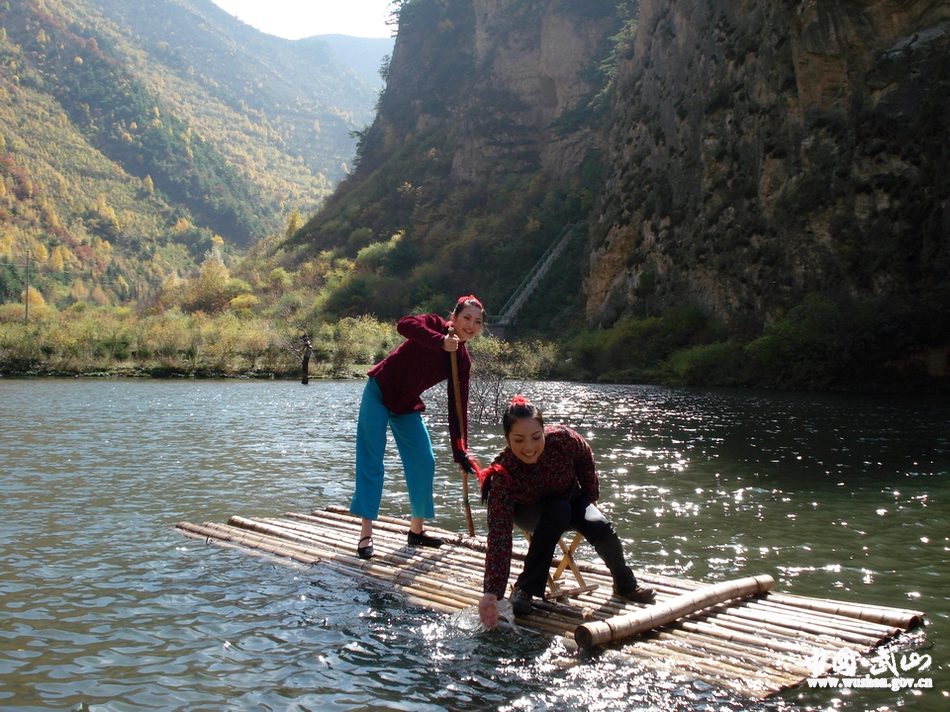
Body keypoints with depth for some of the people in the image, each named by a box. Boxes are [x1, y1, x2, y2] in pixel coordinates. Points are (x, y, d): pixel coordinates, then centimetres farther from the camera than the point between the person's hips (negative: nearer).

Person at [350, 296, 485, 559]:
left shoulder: (463, 360, -2)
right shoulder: (435, 325, -14)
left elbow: (457, 407, -2)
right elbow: (405, 324, -36)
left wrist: (460, 450, -6)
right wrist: (441, 342, -42)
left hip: (407, 406, 6)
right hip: (379, 395, -6)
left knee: (424, 462, 2)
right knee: (371, 461, -8)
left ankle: (416, 530, 16)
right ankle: (366, 533, -4)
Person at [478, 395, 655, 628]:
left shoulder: (563, 439, -32)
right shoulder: (502, 476, -35)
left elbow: (585, 458, -7)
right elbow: (498, 537, -38)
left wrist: (590, 500, 1)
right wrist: (491, 593, -46)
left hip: (572, 499, 2)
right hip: (530, 512, -2)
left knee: (600, 528, -25)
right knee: (558, 511, -35)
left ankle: (625, 585, 5)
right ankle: (525, 589, -24)